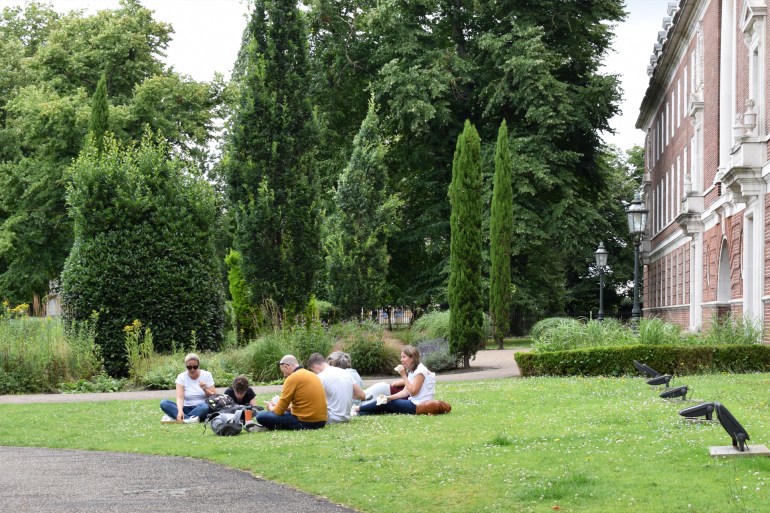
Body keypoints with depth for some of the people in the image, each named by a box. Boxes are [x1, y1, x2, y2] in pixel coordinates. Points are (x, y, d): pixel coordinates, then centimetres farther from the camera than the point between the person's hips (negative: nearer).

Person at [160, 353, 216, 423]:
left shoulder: (206, 375, 0)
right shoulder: (181, 377, 0)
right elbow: (180, 397, -13)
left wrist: (205, 390, -21)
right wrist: (180, 411, -33)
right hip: (187, 409, 1)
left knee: (206, 407, -38)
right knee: (164, 403, -22)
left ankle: (174, 417, -33)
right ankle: (190, 419, -39)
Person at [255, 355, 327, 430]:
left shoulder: (292, 378, -11)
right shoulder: (312, 375, 14)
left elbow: (279, 411, -9)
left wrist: (271, 408, 14)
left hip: (305, 423, -9)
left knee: (261, 416, -10)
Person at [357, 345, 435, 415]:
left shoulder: (420, 370, -15)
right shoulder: (411, 371, 15)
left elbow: (413, 392, -20)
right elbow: (406, 392, 8)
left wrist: (404, 375, -18)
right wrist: (389, 397, -5)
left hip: (418, 406, -9)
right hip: (413, 402, 9)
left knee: (387, 403, -9)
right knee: (385, 401, 1)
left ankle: (358, 409, -3)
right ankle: (358, 413, -6)